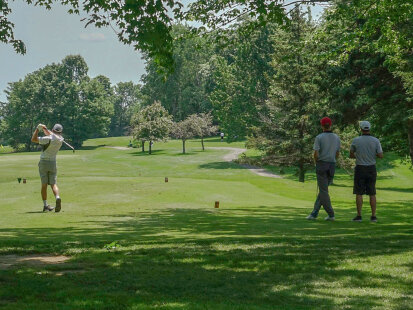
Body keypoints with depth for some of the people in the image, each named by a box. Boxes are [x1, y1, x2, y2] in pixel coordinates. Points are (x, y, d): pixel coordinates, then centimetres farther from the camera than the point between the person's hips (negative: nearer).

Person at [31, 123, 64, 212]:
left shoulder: (48, 139, -16)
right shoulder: (61, 139, 1)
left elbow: (33, 139, -11)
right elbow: (51, 134, 21)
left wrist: (38, 128, -5)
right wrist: (44, 128, 15)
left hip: (43, 162, -3)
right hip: (53, 163, 3)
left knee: (44, 185, 2)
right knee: (53, 184, 1)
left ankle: (45, 205, 0)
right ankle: (57, 198, -27)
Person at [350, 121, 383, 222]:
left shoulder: (356, 140, -7)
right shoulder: (376, 141, -4)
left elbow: (351, 155, 4)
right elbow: (381, 156, -4)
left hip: (360, 169, -2)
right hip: (372, 168, 2)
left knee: (359, 193, 2)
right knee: (372, 193, 7)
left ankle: (359, 216, -2)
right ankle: (373, 216, 4)